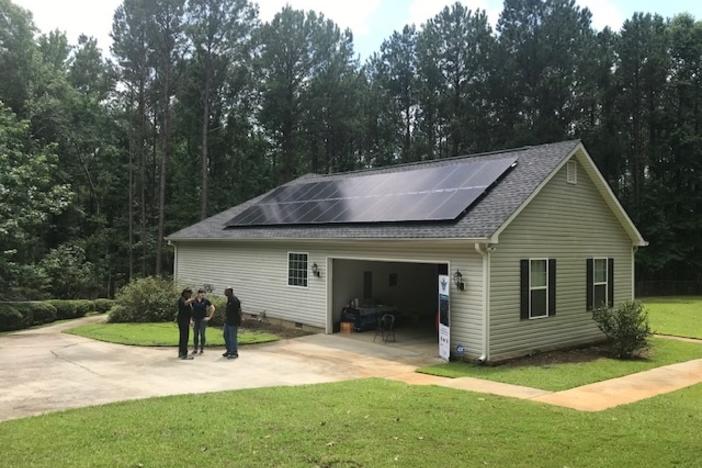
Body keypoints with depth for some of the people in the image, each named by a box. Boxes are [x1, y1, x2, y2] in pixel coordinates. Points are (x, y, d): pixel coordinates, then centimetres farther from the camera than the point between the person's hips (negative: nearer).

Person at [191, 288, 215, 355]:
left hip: (203, 319, -1)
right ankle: (195, 349, 13)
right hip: (195, 319, 1)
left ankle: (201, 349, 10)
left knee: (202, 334, 1)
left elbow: (213, 308, 3)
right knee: (195, 334, 6)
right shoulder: (193, 300, -2)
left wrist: (209, 317, 0)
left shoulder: (205, 301, -1)